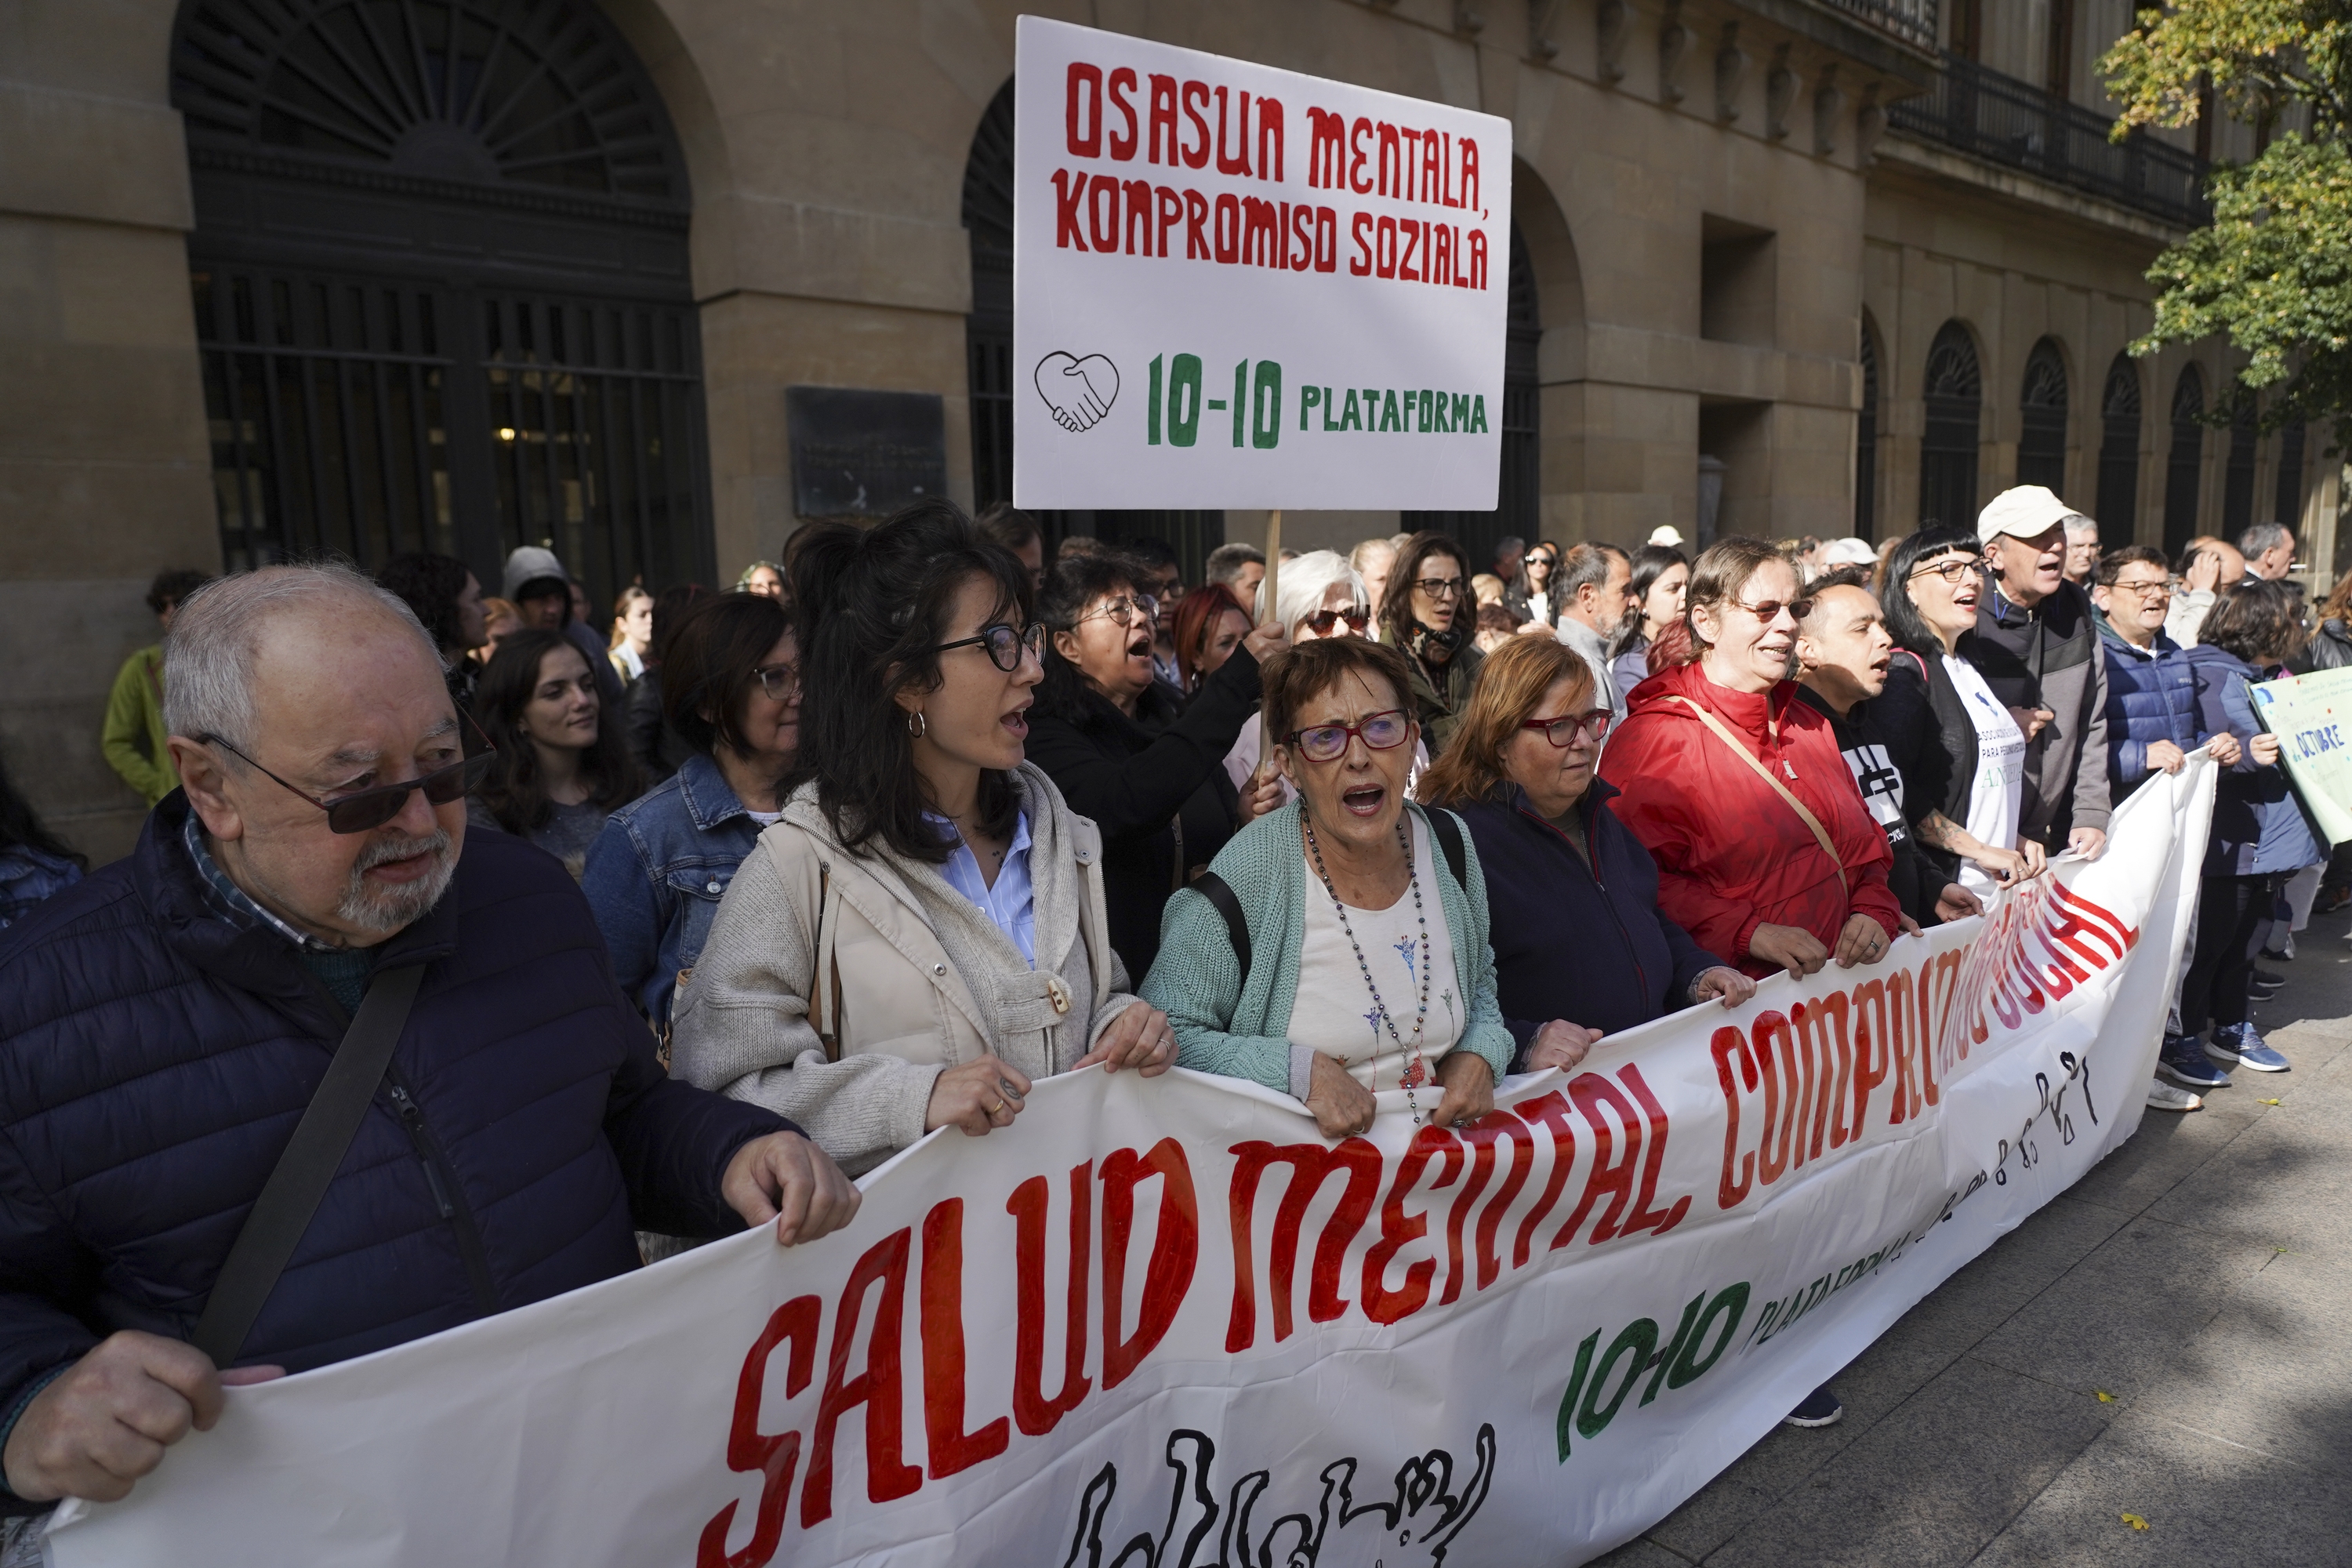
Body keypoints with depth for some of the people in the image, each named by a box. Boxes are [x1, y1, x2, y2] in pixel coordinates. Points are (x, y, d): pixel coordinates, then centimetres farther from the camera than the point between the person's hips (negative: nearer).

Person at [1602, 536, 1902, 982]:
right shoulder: (1652, 737, -8)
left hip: (1837, 979, 6)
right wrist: (1749, 933, -20)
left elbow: (1864, 842, 26)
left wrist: (1874, 912, 6)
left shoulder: (1809, 725, 20)